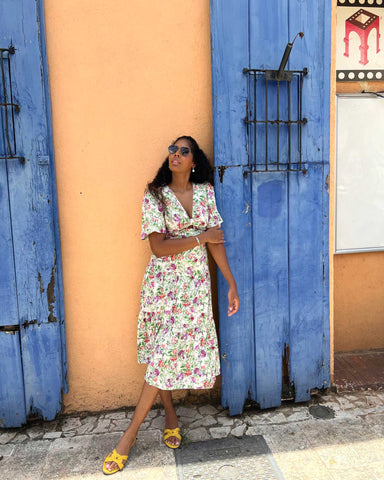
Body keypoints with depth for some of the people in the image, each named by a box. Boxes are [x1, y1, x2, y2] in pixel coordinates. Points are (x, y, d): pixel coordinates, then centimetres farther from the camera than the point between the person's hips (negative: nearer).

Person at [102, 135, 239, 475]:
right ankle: (170, 415, 32)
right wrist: (201, 237, -12)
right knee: (161, 350, 8)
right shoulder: (155, 195, -4)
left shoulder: (206, 192, 4)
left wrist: (232, 284, 1)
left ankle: (131, 433, 15)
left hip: (196, 283, 1)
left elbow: (217, 242, 3)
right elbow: (158, 247, -13)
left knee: (168, 352, 2)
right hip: (163, 282, -1)